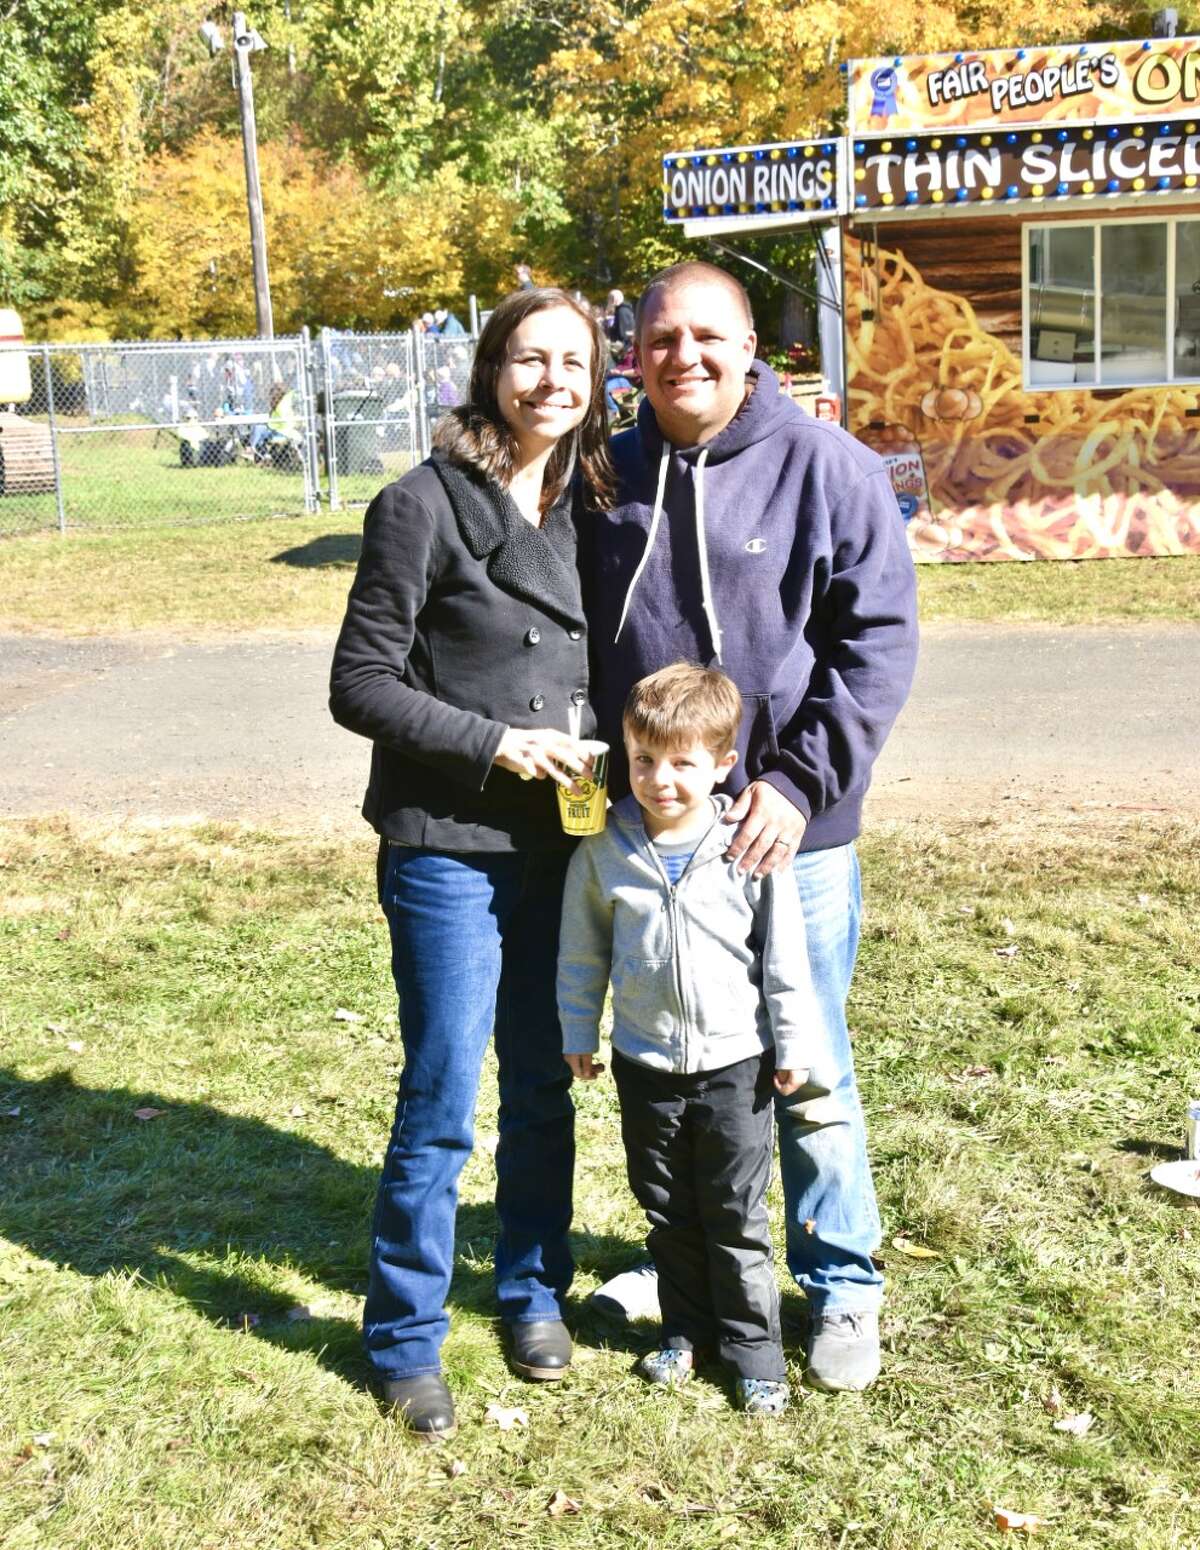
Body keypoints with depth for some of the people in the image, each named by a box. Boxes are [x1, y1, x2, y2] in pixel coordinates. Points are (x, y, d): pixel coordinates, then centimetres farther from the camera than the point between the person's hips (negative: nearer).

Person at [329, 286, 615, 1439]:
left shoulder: (589, 511, 8)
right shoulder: (424, 505, -9)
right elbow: (360, 684, -10)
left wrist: (600, 752, -1)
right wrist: (496, 743, -16)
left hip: (559, 845, 5)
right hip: (448, 848, -5)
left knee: (544, 1088, 15)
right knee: (441, 1103, 1)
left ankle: (533, 1294, 33)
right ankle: (404, 1338, 19)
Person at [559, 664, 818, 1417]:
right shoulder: (605, 849, -6)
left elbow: (785, 954, -6)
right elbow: (583, 950, 6)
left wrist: (792, 1046, -2)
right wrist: (578, 1034, 10)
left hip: (734, 1061, -2)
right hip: (645, 1063, 3)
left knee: (737, 1217, 7)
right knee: (667, 1212, 16)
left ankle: (753, 1347, 22)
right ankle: (685, 1328, 34)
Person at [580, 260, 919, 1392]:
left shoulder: (827, 468, -7)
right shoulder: (609, 477, 6)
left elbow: (879, 640, -9)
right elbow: (577, 645, 15)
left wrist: (801, 783, -16)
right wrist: (597, 775, 5)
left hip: (788, 832, -4)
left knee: (806, 1073, 6)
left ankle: (840, 1285, 26)